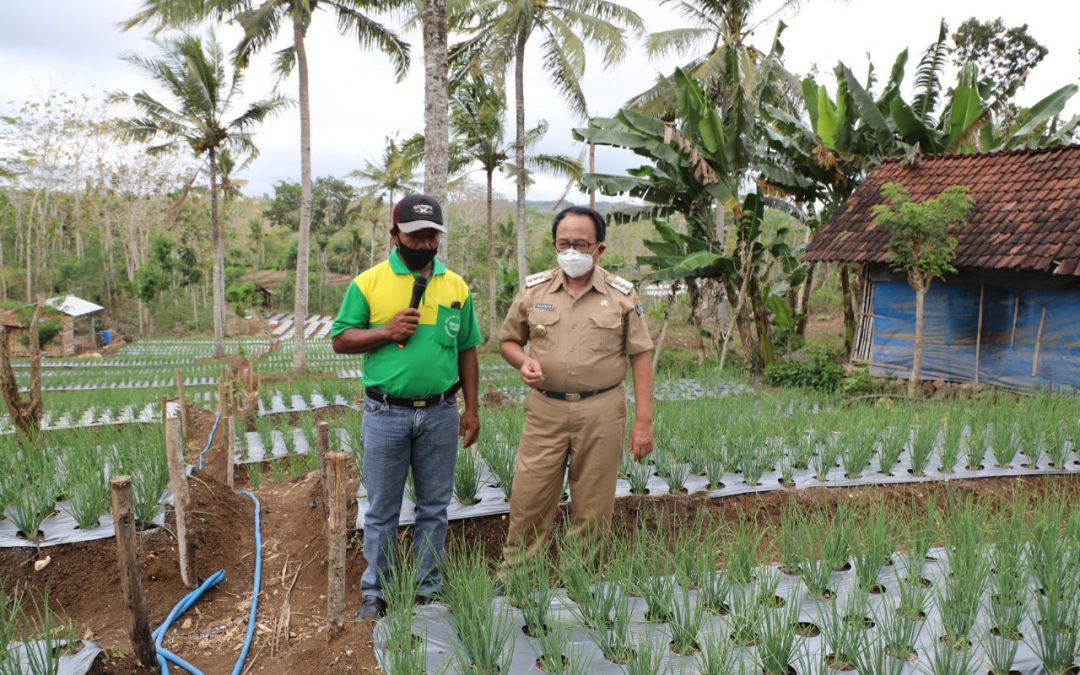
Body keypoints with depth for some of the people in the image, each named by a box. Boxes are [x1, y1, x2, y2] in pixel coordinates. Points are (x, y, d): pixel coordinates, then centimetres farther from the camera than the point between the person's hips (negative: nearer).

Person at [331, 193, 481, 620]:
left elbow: (467, 350, 8)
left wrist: (471, 408, 5)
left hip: (440, 413, 2)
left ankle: (427, 588, 28)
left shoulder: (456, 286, 4)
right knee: (381, 511, 10)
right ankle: (375, 591, 26)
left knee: (434, 507, 13)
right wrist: (385, 332, -17)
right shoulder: (368, 283, -3)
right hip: (386, 413, -2)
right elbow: (341, 340, 0)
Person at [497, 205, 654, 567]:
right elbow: (508, 340, 14)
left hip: (602, 411, -1)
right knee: (528, 500, 4)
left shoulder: (622, 294, 1)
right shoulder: (533, 289, 4)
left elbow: (640, 358, 1)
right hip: (545, 409, 1)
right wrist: (524, 361, -10)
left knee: (592, 508, 8)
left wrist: (644, 421, -4)